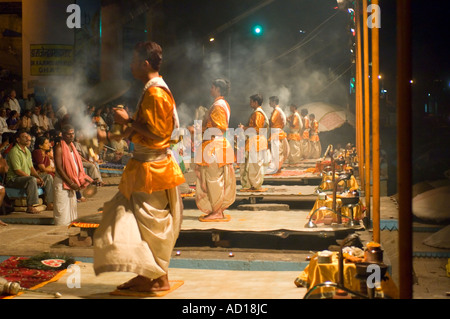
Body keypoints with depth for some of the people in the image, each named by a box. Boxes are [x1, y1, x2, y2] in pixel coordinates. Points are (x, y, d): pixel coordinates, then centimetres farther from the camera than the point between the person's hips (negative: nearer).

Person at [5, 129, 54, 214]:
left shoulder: (27, 151, 16)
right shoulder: (14, 151, -14)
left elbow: (31, 168, 17)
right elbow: (17, 171, -20)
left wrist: (39, 177, -3)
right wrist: (35, 178, -20)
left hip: (27, 177, 9)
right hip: (13, 179, -9)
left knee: (48, 177, 1)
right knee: (32, 180, -37)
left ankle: (50, 204, -2)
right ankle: (30, 207, -32)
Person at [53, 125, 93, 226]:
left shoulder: (72, 147, 15)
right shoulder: (59, 148, -11)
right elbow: (59, 168, -17)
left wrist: (84, 178, 6)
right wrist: (71, 183, -19)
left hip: (72, 183, 8)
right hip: (62, 182, -8)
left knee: (72, 206, 14)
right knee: (62, 210, -5)